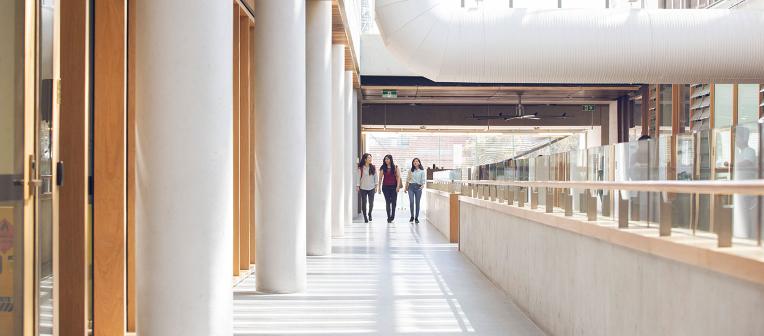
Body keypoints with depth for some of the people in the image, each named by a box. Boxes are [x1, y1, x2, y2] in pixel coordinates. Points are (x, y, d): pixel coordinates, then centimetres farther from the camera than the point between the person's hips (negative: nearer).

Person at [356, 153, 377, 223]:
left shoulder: (373, 167, 3)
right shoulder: (361, 168, -4)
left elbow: (375, 177, 7)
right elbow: (358, 177, -3)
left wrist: (376, 185, 4)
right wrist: (357, 186, -7)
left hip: (371, 188, 2)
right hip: (363, 188, -2)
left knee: (371, 202, 3)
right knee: (364, 202, 0)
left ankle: (370, 214, 30)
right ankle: (365, 217, 13)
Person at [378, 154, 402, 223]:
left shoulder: (395, 167, 2)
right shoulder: (383, 168, 4)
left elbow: (398, 177, -1)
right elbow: (380, 178, 6)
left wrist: (398, 186, -9)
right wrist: (379, 187, 3)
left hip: (394, 187, 0)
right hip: (385, 187, 0)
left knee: (394, 202, 1)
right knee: (388, 202, 0)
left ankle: (392, 217, 17)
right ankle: (389, 217, 6)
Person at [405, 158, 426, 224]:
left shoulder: (422, 171, 4)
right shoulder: (411, 171, 11)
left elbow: (423, 179, -3)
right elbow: (407, 179, 16)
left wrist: (423, 185, -22)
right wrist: (405, 187, 13)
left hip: (418, 187, -1)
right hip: (411, 187, 1)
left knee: (417, 203, 1)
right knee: (411, 202, -11)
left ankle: (416, 218, 11)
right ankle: (412, 216, 4)